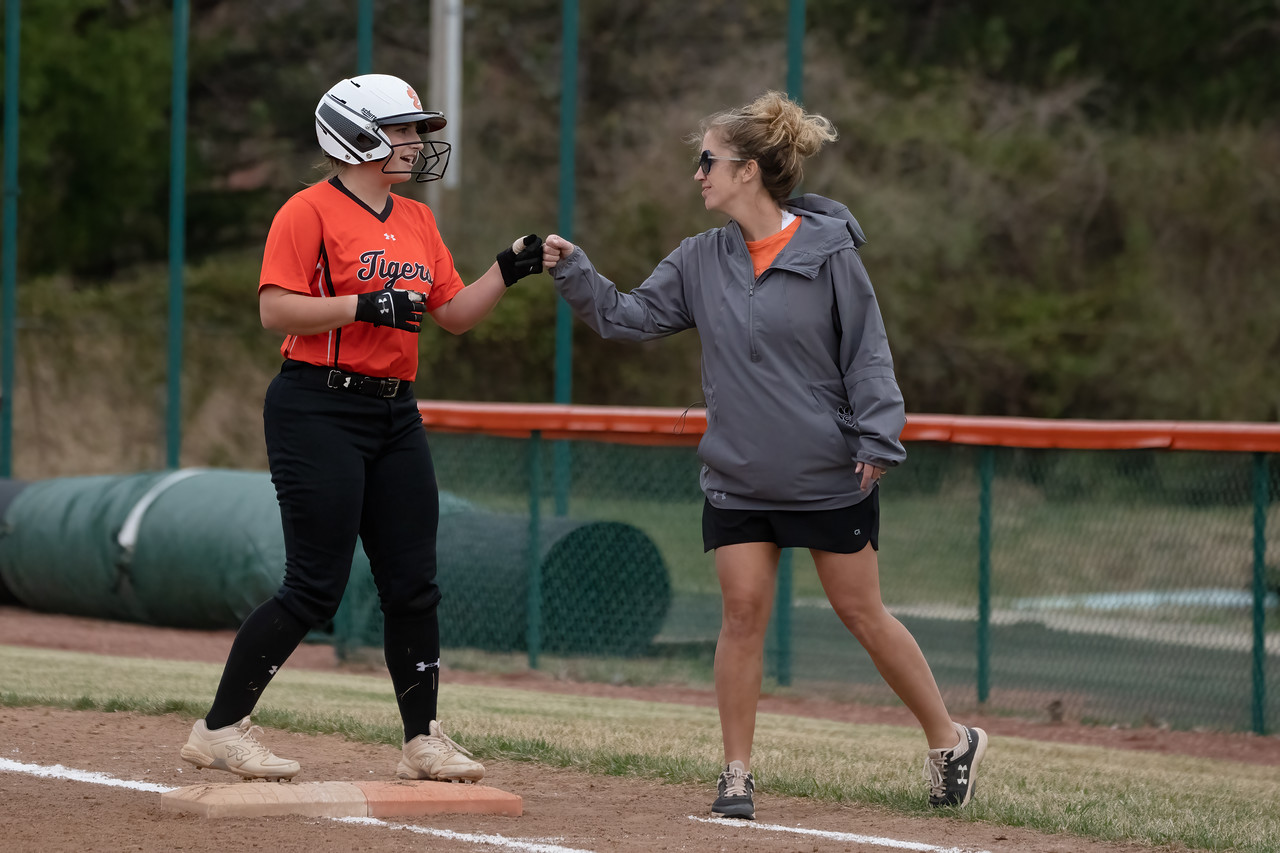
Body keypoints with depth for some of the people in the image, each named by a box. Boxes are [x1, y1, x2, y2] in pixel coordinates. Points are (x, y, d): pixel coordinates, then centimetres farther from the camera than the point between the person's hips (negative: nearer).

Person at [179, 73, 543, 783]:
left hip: (395, 412, 8)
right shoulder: (310, 212, -8)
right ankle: (219, 730, 1)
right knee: (315, 587, -9)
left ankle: (423, 741, 12)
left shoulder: (417, 221, 16)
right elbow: (276, 309, -16)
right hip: (319, 410, -8)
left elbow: (454, 313, 19)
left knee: (412, 584, 4)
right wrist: (364, 305, -22)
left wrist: (506, 272, 4)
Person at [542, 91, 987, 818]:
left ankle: (950, 741, 20)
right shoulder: (702, 260, 4)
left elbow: (868, 352, -7)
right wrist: (571, 270, -5)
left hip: (830, 478, -4)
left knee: (863, 615, 4)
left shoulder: (829, 252, -9)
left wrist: (877, 440, -13)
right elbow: (628, 317, 6)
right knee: (743, 613, -1)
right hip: (739, 479, 4)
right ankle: (738, 775, 7)